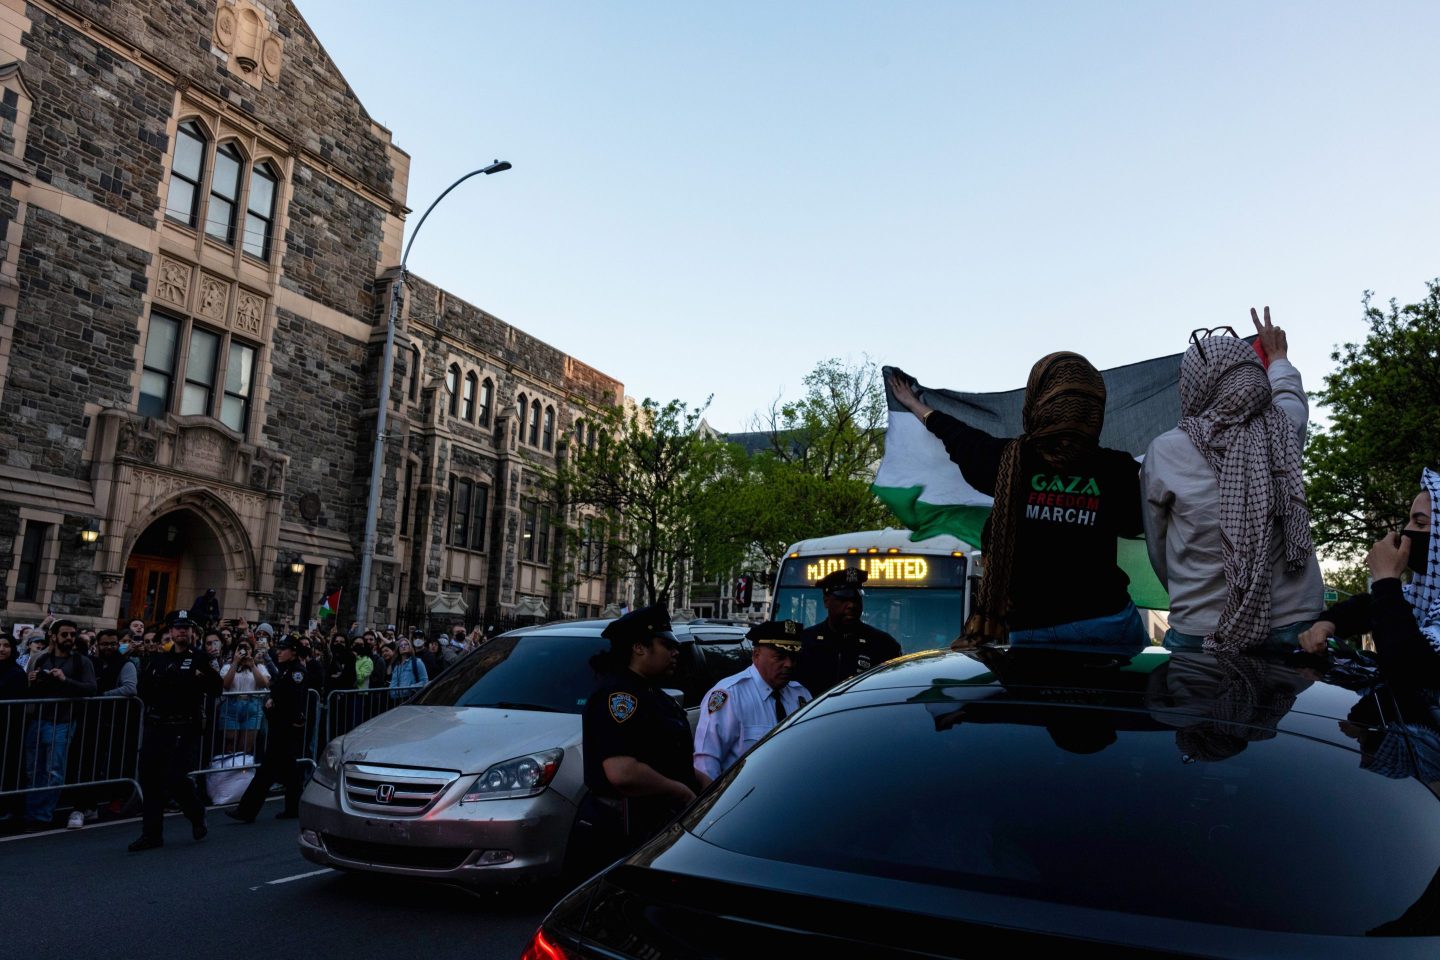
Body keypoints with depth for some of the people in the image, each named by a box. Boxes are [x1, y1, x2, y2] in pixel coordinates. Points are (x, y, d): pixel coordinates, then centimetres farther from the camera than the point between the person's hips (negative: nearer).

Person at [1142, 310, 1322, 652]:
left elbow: (1157, 550, -1)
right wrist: (1278, 356, 42)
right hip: (1296, 625, 3)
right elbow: (1291, 395, 21)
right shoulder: (1284, 430, -5)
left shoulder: (1164, 453, -13)